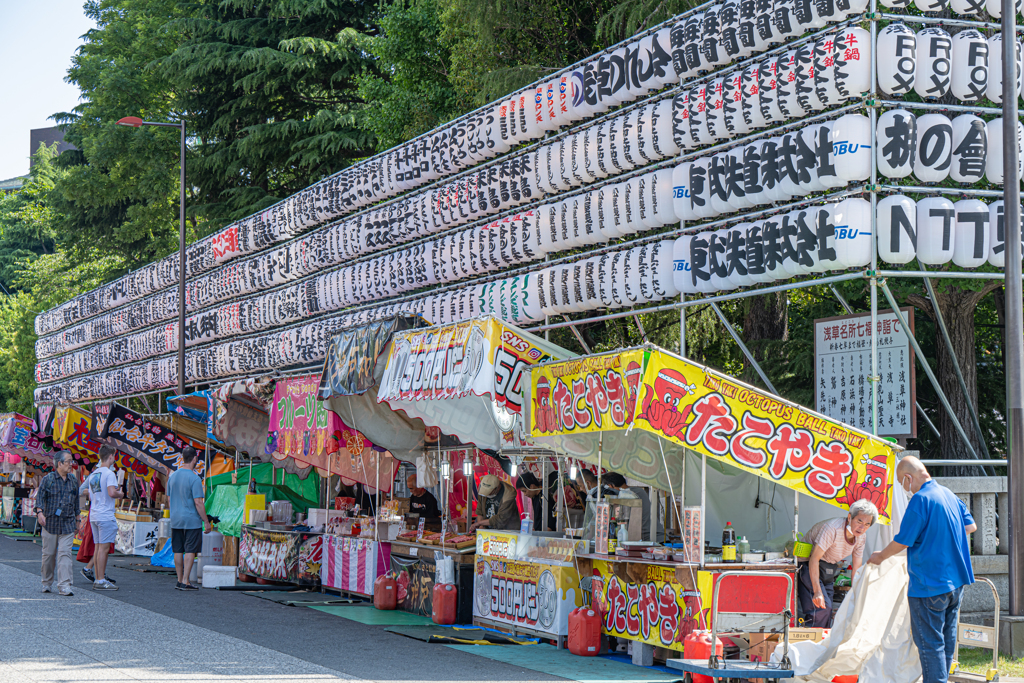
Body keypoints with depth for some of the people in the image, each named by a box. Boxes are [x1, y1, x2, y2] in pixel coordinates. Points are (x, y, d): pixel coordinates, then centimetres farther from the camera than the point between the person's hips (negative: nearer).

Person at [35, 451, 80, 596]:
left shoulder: (74, 481, 11)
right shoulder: (48, 479, -1)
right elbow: (40, 497, -7)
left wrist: (77, 520, 22)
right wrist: (39, 512, -24)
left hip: (68, 524, 2)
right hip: (50, 523, -2)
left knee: (65, 554, -8)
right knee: (49, 554, 6)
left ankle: (64, 586, -11)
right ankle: (47, 583, 23)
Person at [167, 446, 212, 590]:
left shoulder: (172, 476, 7)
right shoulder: (194, 478, -14)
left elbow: (169, 499, 15)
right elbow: (198, 503, -17)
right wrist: (206, 522, -11)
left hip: (175, 520, 7)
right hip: (192, 521, -7)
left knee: (178, 551, 11)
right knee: (190, 551, -3)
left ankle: (180, 581, 16)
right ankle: (185, 582, -6)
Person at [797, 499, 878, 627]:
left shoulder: (861, 537, -4)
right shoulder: (833, 529, -29)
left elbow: (857, 569, 4)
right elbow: (814, 559, -32)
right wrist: (817, 592, -38)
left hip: (828, 572, 8)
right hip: (808, 567, -8)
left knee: (827, 611, 3)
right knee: (821, 607, -22)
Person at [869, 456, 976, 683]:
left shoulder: (920, 500, -18)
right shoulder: (949, 494, 8)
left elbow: (902, 542, -16)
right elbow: (971, 526, 20)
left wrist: (881, 556, 1)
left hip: (929, 585, -9)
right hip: (956, 582, 9)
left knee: (930, 643, -3)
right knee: (947, 638, 17)